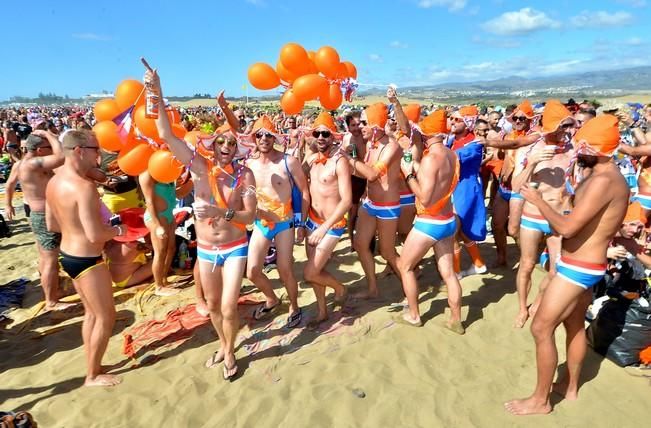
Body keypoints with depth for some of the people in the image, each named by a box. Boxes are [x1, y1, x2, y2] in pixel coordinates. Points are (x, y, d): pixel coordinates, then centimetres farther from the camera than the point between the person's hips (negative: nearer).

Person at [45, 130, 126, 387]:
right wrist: (118, 230, -10)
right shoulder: (84, 186, -26)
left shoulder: (54, 182, 4)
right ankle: (93, 375, 21)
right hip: (87, 260, -9)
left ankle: (93, 366, 36)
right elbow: (95, 235, -28)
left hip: (68, 255, 9)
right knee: (106, 316, 7)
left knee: (91, 313, 22)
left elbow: (52, 225, 13)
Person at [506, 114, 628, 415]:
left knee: (541, 328, -3)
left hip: (578, 268, -11)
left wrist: (538, 200, -16)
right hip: (583, 266, 11)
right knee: (575, 326, 22)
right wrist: (585, 173, 13)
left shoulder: (603, 181, -26)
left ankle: (540, 400, 13)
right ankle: (570, 387, 40)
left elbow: (567, 227, -28)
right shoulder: (608, 176, 7)